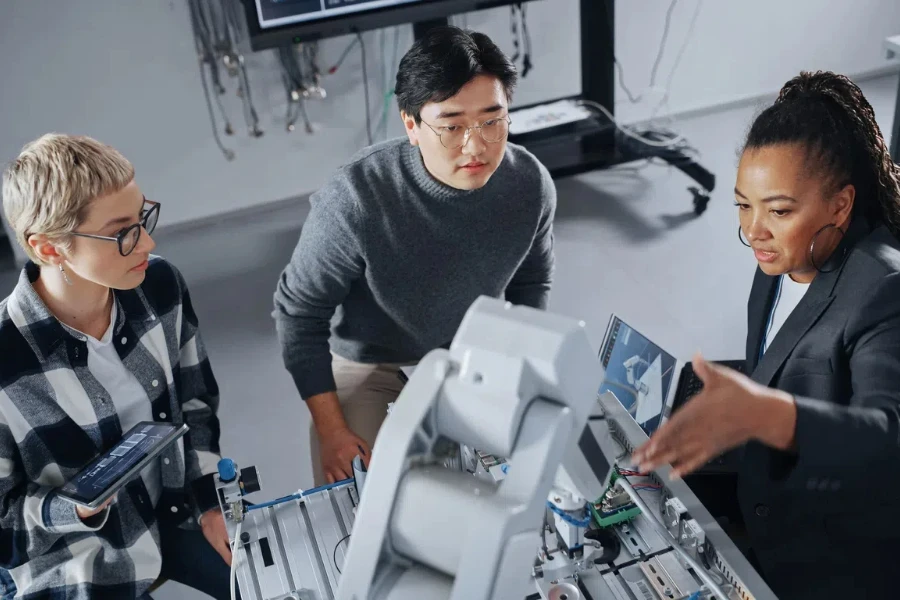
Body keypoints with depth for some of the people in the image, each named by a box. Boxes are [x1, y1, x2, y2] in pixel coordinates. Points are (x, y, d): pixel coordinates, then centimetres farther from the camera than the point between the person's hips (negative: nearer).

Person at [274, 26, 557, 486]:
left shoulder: (531, 184, -20)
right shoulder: (355, 199, -34)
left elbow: (532, 283, 1)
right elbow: (298, 311, -19)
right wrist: (331, 431, -18)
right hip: (367, 365, -3)